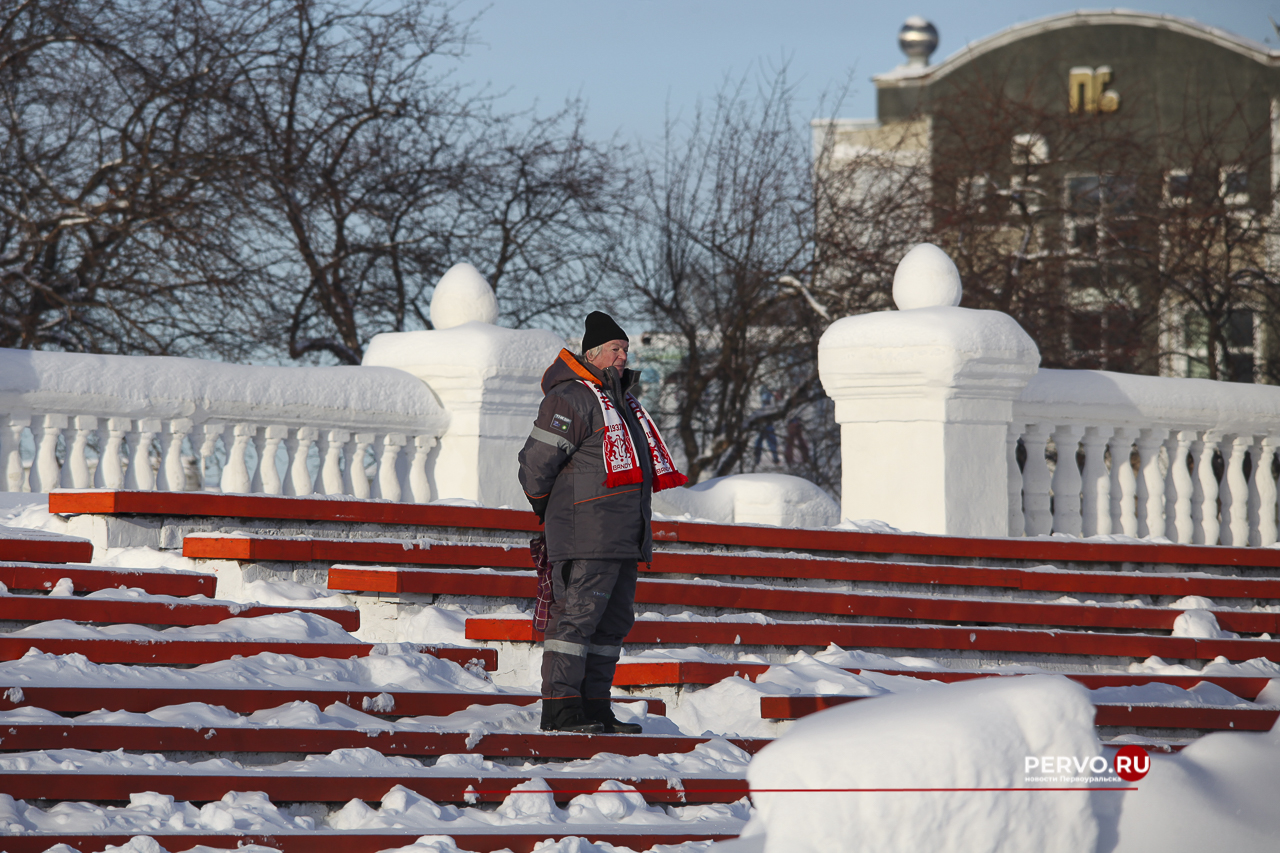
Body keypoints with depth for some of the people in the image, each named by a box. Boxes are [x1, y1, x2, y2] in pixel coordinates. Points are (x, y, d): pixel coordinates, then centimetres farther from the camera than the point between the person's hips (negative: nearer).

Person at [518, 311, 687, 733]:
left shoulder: (620, 401, 22)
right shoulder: (570, 399, -9)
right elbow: (536, 462, -12)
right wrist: (550, 514, 2)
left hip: (623, 539, 10)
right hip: (586, 537, -10)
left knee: (614, 620, 10)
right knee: (576, 615, -11)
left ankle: (595, 706, 15)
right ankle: (559, 709, -11)